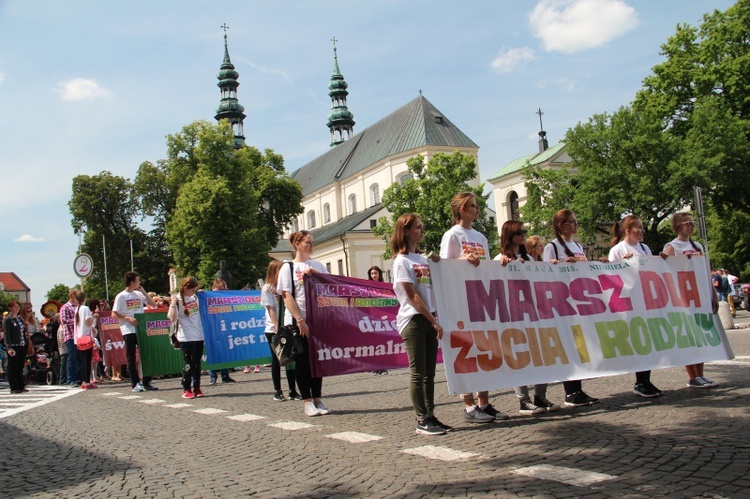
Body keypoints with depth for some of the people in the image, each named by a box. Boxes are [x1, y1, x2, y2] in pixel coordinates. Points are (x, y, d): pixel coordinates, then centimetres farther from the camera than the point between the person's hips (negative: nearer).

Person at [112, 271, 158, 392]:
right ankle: (136, 383, 5)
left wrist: (143, 291, 0)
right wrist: (128, 318, -18)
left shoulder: (139, 294, 10)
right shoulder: (121, 296, -4)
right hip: (128, 331, -5)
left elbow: (153, 304, 8)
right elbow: (114, 314, -5)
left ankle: (147, 382, 12)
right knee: (131, 357, 1)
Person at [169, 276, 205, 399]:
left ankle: (196, 388, 16)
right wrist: (173, 303, -25)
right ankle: (186, 390, 9)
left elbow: (201, 312, 26)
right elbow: (173, 319, -19)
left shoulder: (195, 297, 8)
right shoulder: (178, 299, -9)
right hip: (186, 338, -6)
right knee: (188, 365, 0)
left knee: (197, 363, 9)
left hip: (199, 336, 6)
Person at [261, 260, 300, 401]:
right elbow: (271, 310, -8)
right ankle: (277, 392, 10)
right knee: (276, 360, 3)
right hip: (273, 330, -4)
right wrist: (277, 328, -14)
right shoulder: (267, 288, -2)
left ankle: (293, 391, 8)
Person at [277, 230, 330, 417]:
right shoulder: (288, 267, 1)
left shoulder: (317, 265, 12)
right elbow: (287, 296, -6)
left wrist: (315, 275, -8)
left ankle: (317, 399, 14)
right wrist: (300, 320, -14)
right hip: (297, 321, -3)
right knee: (302, 361, 1)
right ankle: (308, 402, 8)